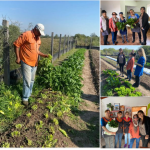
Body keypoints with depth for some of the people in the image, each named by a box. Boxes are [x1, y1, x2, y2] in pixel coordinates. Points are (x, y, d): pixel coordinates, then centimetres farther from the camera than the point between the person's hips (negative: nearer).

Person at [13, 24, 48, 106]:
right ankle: (25, 98, 7)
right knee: (27, 81, -6)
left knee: (32, 80, 16)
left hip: (34, 63, 8)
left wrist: (43, 55, 4)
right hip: (26, 62, -7)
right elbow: (16, 44, -12)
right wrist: (17, 57, -15)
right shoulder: (26, 35, -14)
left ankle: (29, 94, 32)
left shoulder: (38, 38, 10)